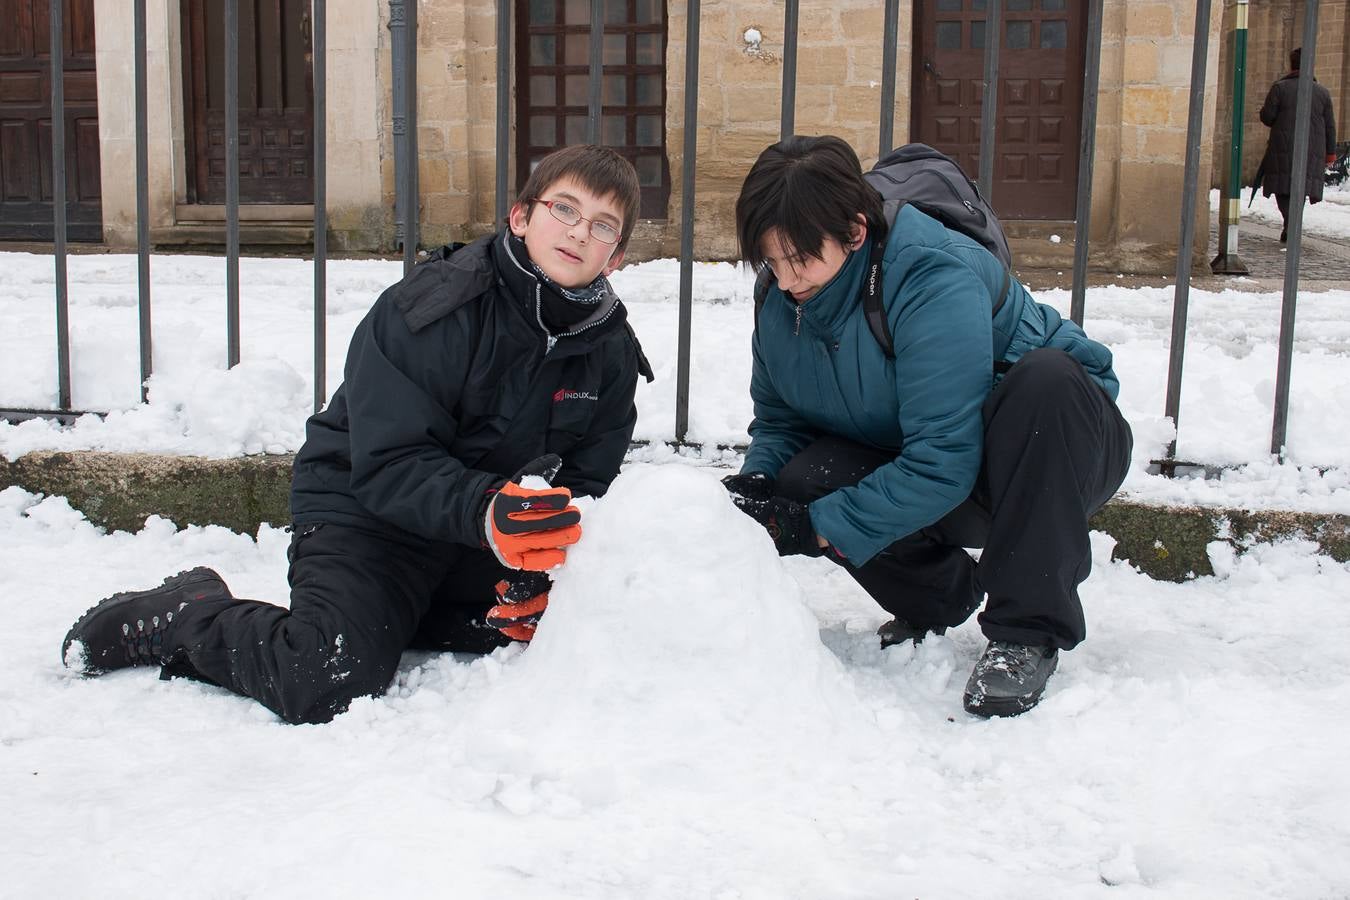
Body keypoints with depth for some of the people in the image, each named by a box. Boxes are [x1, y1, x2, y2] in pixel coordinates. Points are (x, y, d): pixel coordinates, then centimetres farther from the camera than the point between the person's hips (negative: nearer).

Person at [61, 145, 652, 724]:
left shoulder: (610, 350, -5)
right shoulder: (424, 309, -21)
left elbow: (586, 481, -3)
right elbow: (388, 466, -26)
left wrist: (537, 573, -22)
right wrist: (488, 509, -44)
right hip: (365, 509, -7)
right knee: (328, 688, -25)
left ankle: (403, 615, 9)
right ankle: (179, 617, 2)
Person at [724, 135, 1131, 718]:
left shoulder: (936, 278, -31)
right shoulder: (782, 301, -8)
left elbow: (942, 464, -34)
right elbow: (778, 422, 4)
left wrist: (814, 529, -32)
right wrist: (756, 485, -19)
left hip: (1056, 438, -5)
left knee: (1046, 374, -38)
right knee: (803, 481, -23)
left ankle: (1029, 632, -26)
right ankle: (936, 600, 7)